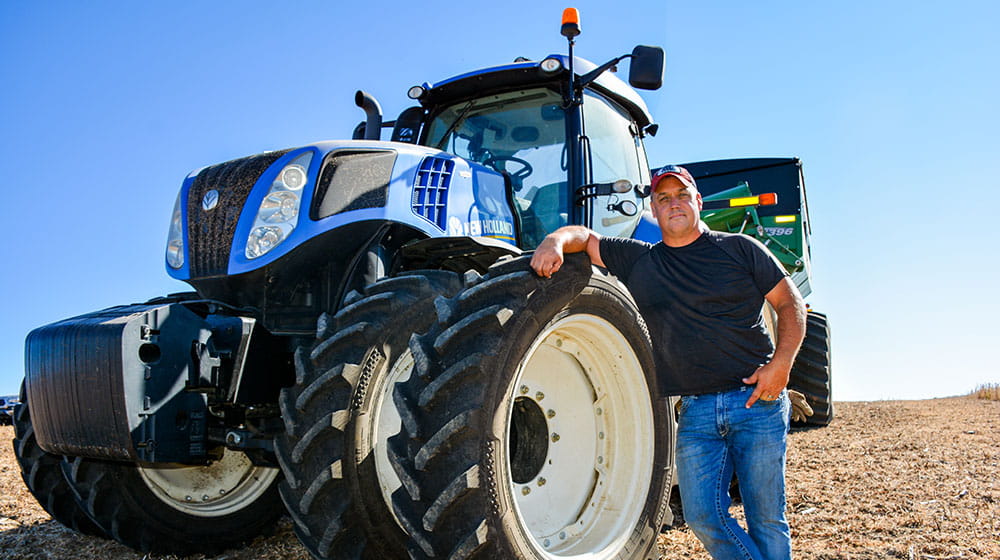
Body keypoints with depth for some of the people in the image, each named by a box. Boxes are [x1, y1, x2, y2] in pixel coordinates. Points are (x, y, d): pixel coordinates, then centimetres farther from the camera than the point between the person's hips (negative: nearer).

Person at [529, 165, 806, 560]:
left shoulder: (739, 249, 5)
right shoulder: (639, 262, 12)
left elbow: (791, 304, 5)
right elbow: (585, 238, 11)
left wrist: (781, 364, -10)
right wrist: (556, 241, -13)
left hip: (756, 400, -2)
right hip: (696, 411, 2)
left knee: (766, 517, 3)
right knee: (703, 516, -3)